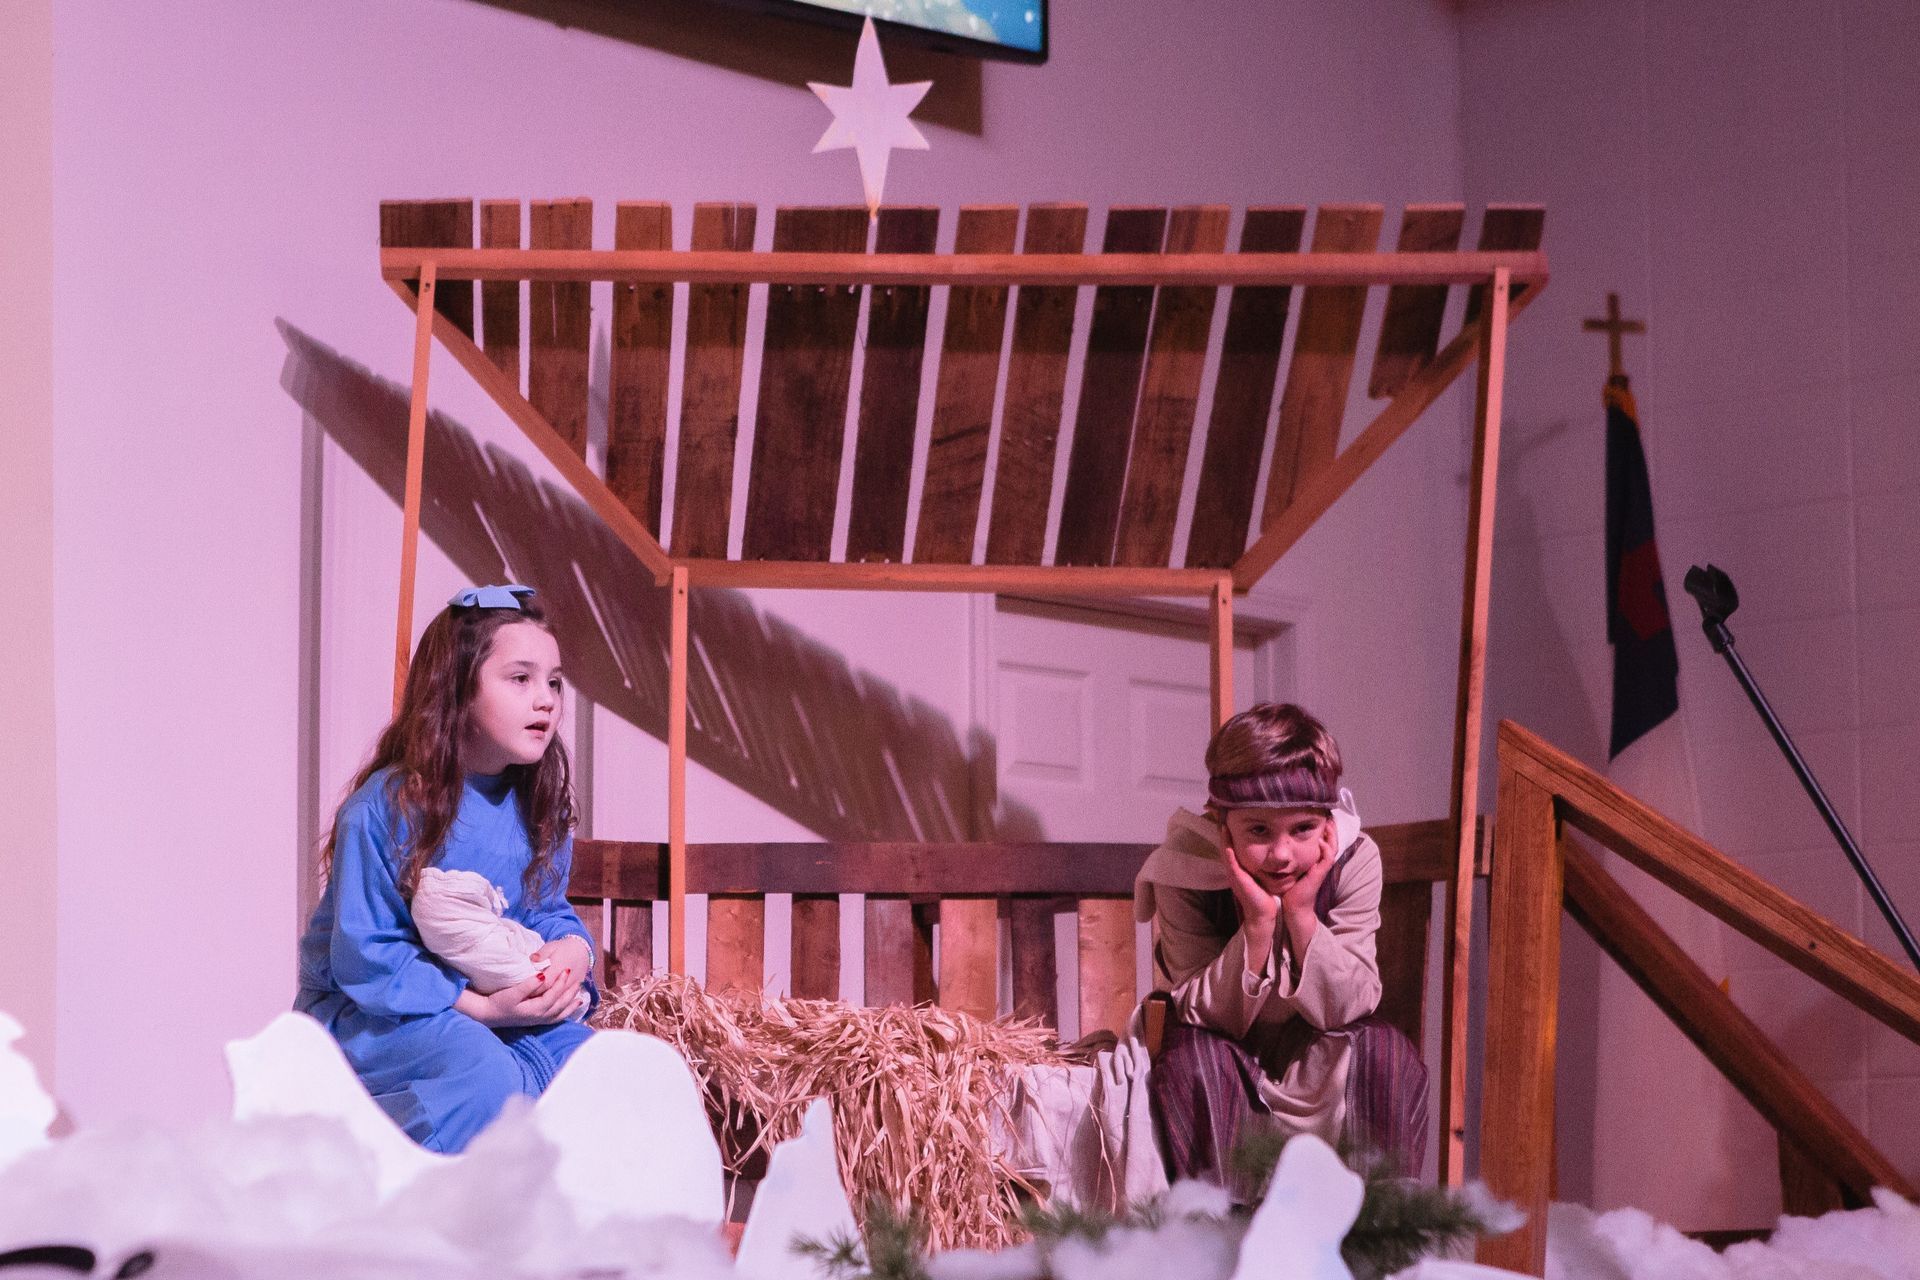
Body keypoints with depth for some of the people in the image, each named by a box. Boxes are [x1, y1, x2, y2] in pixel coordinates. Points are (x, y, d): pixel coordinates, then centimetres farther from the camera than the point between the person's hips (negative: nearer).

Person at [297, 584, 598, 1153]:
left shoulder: (535, 806, 3)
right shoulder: (388, 807, -18)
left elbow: (547, 911, 11)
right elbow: (363, 959, -19)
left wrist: (571, 948, -14)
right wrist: (477, 1006, -26)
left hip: (487, 1008, 6)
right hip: (361, 1014, -6)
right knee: (480, 1066, -35)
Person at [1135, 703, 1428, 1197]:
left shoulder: (1354, 861, -20)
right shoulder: (1184, 872, -25)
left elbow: (1346, 1007, -20)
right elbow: (1204, 1014, -25)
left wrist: (1302, 914, -34)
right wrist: (1257, 924, -39)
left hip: (1314, 1053, 2)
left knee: (1387, 1050, -25)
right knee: (1188, 1055, -33)